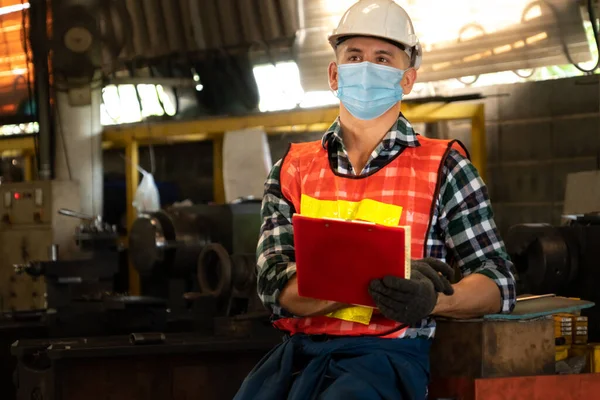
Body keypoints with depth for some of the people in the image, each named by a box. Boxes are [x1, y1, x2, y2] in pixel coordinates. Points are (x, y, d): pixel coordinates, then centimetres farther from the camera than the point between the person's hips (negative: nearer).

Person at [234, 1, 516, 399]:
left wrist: (433, 299, -21)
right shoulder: (292, 169, 12)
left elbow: (498, 283, 3)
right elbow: (275, 285, 0)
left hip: (389, 352, -2)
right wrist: (374, 280, -18)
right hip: (299, 350, 3)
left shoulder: (443, 167, 5)